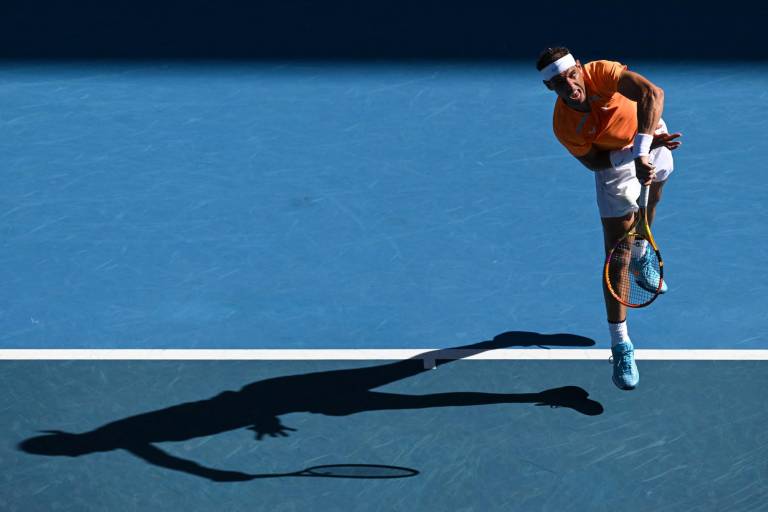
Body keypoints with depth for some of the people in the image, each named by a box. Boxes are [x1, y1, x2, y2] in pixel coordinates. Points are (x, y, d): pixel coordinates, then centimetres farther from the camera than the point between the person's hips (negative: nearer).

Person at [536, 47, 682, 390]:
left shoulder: (601, 72, -37)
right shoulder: (563, 127, -32)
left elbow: (652, 94, -50)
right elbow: (594, 162, -20)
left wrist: (643, 151, -58)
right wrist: (635, 153, -35)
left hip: (651, 136, 3)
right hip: (615, 163, -2)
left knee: (651, 199, 32)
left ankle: (641, 255, 68)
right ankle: (620, 347, -1)